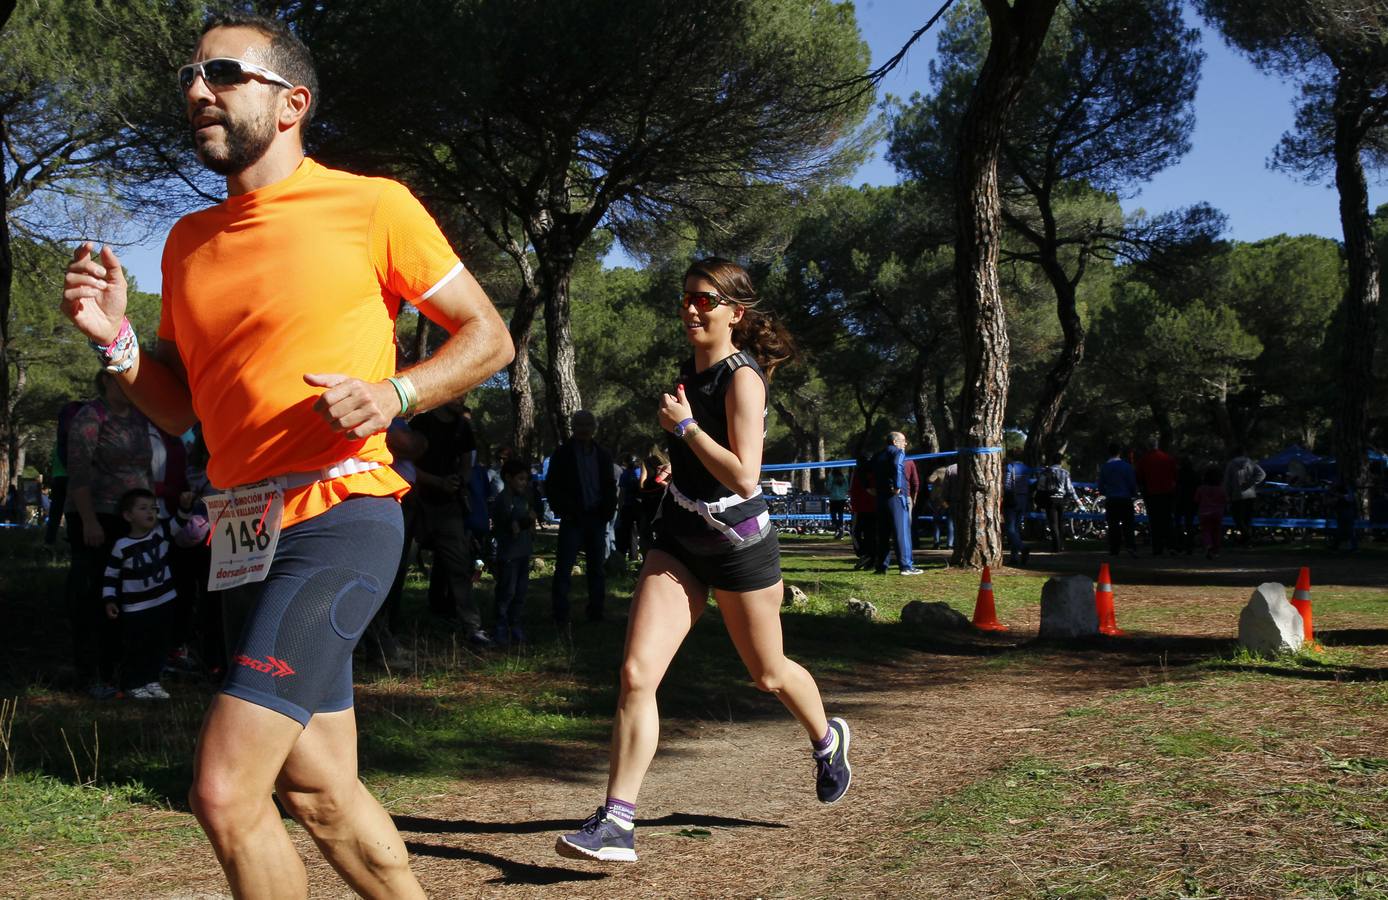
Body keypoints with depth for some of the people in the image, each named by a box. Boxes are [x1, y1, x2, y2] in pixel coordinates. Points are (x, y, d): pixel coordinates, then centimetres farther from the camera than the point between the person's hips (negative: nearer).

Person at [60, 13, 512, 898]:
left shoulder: (372, 206, -4)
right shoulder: (189, 242, 15)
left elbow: (488, 336, 0)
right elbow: (181, 407, 20)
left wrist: (394, 393, -17)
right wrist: (116, 338, 1)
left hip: (338, 518, -7)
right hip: (245, 534, 7)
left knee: (224, 792, -15)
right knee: (318, 791, 13)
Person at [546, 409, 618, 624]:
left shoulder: (602, 454, 11)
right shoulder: (563, 453, 2)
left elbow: (610, 485, 15)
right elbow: (552, 486, 1)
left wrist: (608, 510, 1)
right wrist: (563, 510, -9)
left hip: (596, 518, 4)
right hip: (573, 518, -3)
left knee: (596, 568, 9)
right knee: (564, 568, -5)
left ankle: (596, 613, 16)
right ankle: (560, 617, -3)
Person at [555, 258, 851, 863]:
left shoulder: (742, 377, -17)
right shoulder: (691, 369, 6)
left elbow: (744, 476, -26)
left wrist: (684, 426, -22)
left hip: (738, 544, -6)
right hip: (679, 540, 6)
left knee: (768, 672, 16)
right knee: (636, 674, -10)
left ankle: (827, 740, 48)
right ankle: (616, 823, -9)